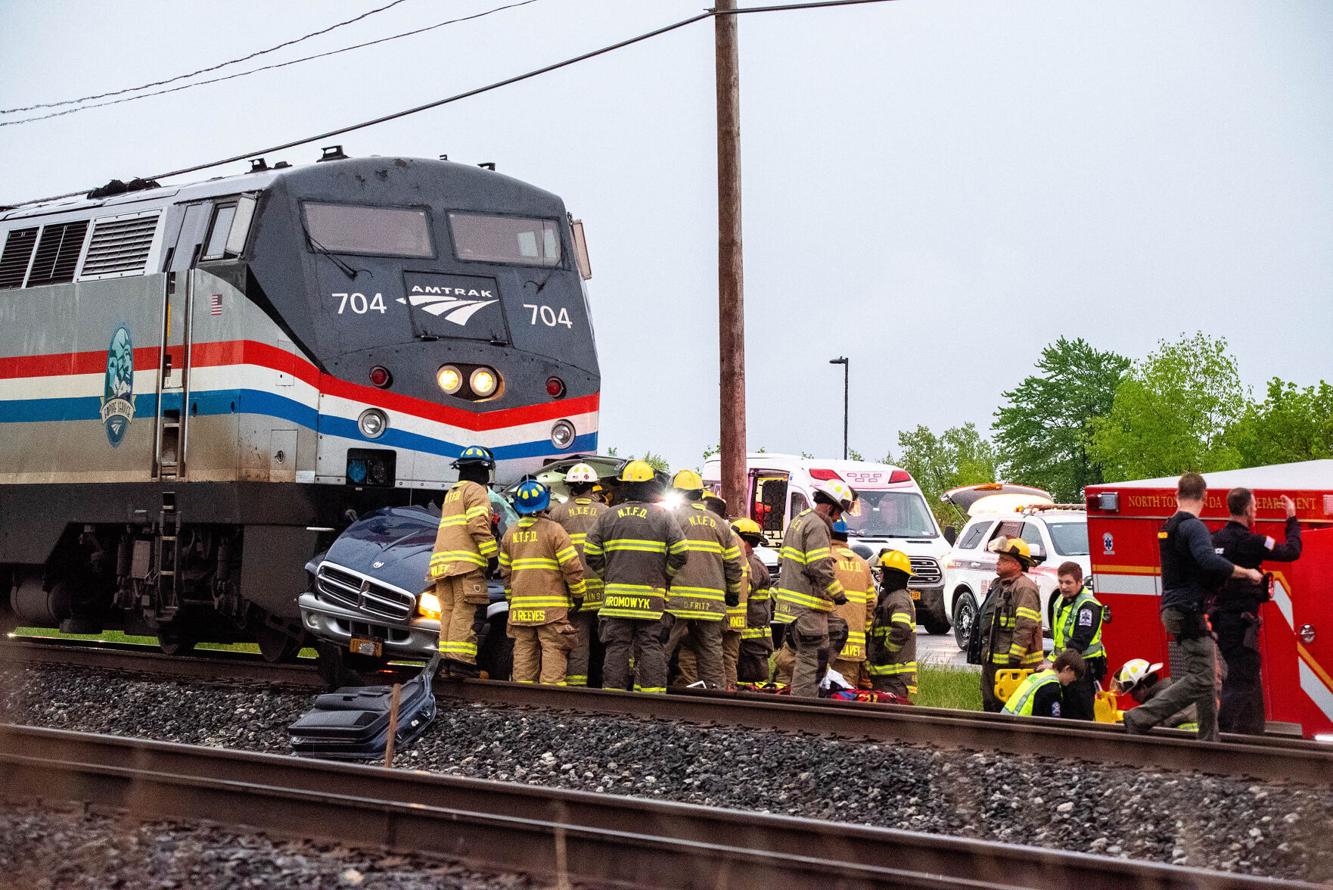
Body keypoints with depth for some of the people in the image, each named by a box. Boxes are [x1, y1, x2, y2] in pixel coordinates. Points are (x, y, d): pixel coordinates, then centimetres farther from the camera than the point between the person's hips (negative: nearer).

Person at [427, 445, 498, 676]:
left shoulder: (451, 494, 28)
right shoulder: (476, 491, -1)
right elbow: (477, 526, -13)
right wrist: (492, 555, -11)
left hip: (442, 560, 8)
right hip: (466, 562, -8)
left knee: (449, 611, 6)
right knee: (466, 613, -12)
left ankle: (446, 661, 1)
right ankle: (460, 661, -21)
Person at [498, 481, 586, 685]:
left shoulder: (510, 534, 9)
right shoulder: (553, 530, -8)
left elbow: (505, 571, 16)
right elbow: (572, 566, -10)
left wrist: (511, 599, 25)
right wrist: (578, 594, 2)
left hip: (520, 605, 5)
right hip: (551, 605, -5)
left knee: (524, 649, 9)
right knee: (553, 650, -4)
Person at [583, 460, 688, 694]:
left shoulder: (608, 517, 6)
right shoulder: (663, 517, 2)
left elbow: (591, 554, 3)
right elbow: (679, 553, -2)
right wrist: (664, 577, 12)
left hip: (616, 596, 1)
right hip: (652, 597, -1)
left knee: (616, 648, 2)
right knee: (650, 647, 2)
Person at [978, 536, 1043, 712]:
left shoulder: (1024, 589, -14)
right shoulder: (997, 585, 18)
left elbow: (1025, 627, -21)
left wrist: (1014, 658, -23)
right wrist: (985, 652, 24)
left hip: (1013, 663, -10)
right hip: (992, 661, 10)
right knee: (990, 704, 14)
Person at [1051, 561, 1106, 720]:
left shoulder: (1088, 606, -16)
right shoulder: (1061, 602, 13)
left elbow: (1079, 643, -23)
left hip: (1083, 671, -9)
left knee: (1081, 717, -7)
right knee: (1064, 715, 13)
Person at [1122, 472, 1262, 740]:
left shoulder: (1167, 527, 16)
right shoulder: (1193, 527, -14)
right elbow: (1209, 561, -30)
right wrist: (1246, 573, -19)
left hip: (1173, 608, 10)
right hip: (1189, 610, -10)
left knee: (1207, 677, 13)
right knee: (1200, 679, -11)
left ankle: (1209, 740, 13)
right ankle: (1140, 718, -15)